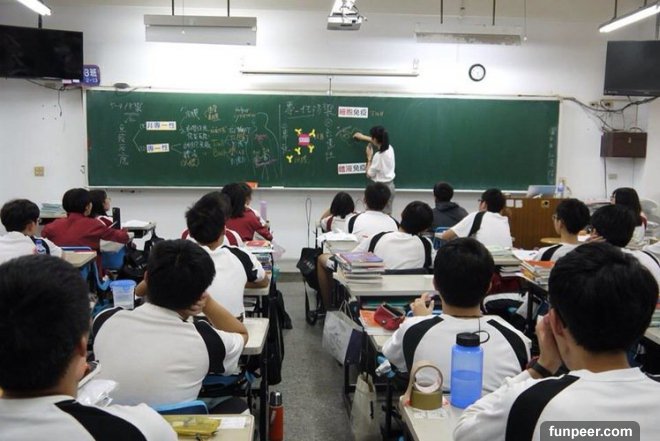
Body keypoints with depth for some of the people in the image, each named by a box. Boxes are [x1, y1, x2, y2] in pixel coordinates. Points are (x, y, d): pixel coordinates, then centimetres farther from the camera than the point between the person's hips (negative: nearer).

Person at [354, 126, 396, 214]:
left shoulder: (378, 155, -24)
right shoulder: (390, 148, -1)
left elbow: (369, 175, -13)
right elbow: (379, 142, 25)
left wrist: (369, 157, -4)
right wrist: (363, 137, 34)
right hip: (390, 185, 8)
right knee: (387, 214, 15)